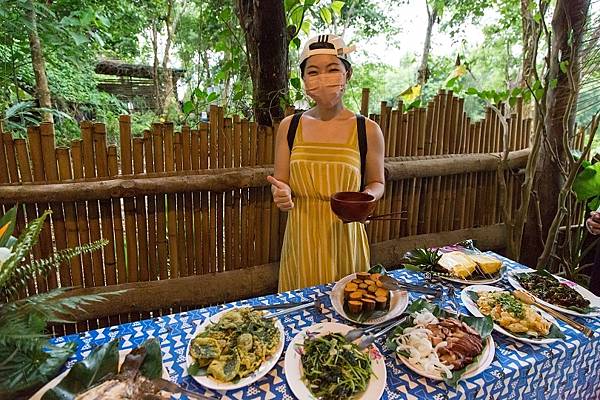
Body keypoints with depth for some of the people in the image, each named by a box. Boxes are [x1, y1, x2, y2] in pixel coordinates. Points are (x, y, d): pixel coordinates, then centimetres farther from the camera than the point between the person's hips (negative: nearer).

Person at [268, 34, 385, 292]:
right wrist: (282, 194, -16)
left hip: (345, 235, -1)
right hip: (301, 237, 2)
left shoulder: (367, 130, -5)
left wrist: (367, 197, -14)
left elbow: (376, 183, 7)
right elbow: (280, 182, 6)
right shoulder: (289, 127, 0)